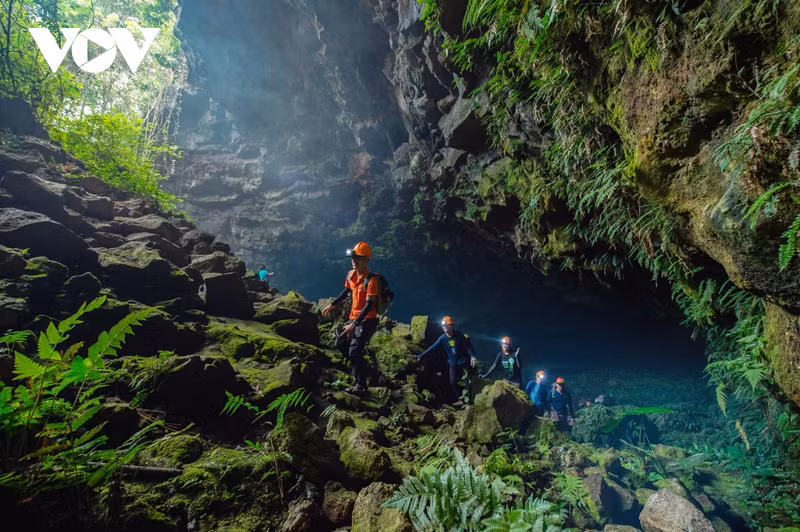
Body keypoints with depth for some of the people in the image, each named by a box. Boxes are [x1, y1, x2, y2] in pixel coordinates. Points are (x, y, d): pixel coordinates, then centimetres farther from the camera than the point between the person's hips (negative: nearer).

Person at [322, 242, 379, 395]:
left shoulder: (371, 280, -23)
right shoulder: (351, 275, 0)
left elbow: (369, 305, -27)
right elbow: (347, 291, 19)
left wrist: (354, 324, -32)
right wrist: (332, 305, 21)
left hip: (367, 320, -8)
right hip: (354, 318, 8)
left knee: (354, 351, -12)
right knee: (340, 343, 15)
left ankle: (361, 386, 4)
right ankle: (357, 365, 35)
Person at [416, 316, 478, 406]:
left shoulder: (460, 335, -16)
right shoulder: (443, 338, -5)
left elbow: (468, 346, -17)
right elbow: (432, 348, -4)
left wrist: (473, 357, -32)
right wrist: (421, 356, -8)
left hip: (464, 361, -4)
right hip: (453, 364, 4)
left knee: (468, 381, -2)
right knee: (453, 382, 4)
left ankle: (469, 400, 10)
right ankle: (460, 399, 19)